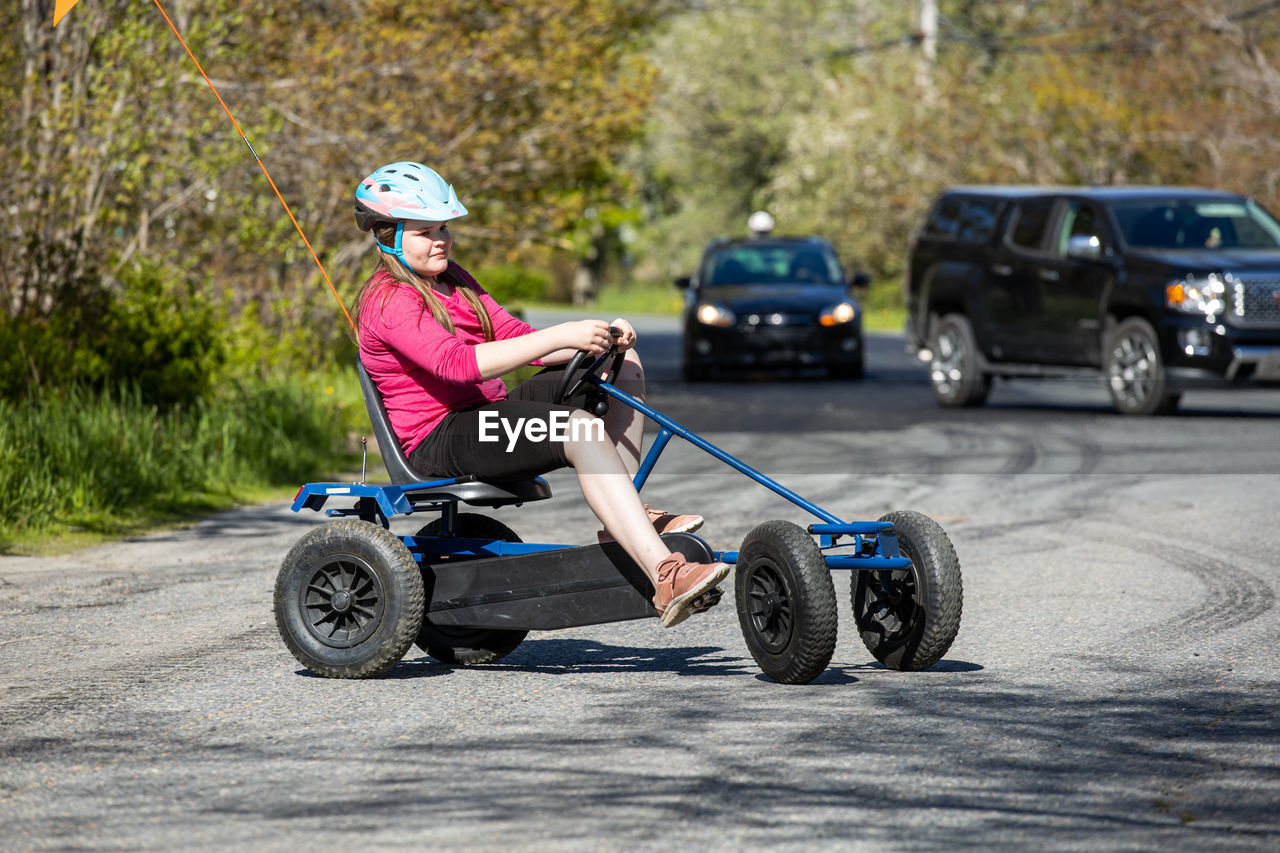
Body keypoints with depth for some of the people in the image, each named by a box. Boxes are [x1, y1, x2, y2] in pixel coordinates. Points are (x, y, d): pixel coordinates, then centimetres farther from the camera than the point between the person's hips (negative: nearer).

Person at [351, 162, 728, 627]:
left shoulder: (452, 280, 18)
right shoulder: (389, 301, -13)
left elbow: (512, 336, 15)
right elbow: (456, 363, -29)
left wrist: (602, 340, -4)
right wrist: (561, 336, -33)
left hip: (490, 416, 10)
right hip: (438, 442, -10)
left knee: (624, 362, 4)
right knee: (582, 430, -34)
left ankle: (625, 517, -4)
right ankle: (665, 578, -46)